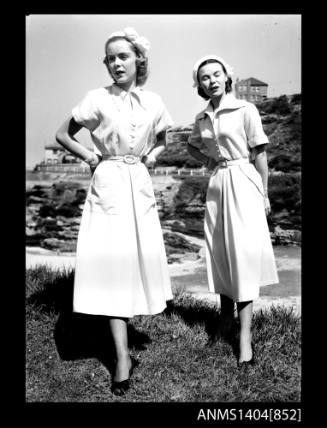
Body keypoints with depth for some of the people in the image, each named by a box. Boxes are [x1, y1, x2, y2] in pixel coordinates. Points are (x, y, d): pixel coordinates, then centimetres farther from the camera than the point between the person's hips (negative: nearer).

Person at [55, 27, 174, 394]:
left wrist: (153, 154, 5)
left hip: (140, 185, 4)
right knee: (111, 264, -6)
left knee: (140, 259, 7)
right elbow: (62, 134, 4)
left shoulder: (153, 102, 6)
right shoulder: (98, 99, -3)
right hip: (108, 185, -3)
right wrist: (91, 158, -3)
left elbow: (162, 139, 23)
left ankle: (120, 331, 32)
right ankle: (122, 356, -1)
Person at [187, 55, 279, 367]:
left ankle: (245, 336, -4)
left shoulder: (245, 110, -5)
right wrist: (209, 161, 9)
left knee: (244, 255, -8)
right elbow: (192, 146, 28)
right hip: (216, 186, 5)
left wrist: (264, 194, -6)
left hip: (243, 183, -5)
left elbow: (260, 154, -4)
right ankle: (225, 321, 27)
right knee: (219, 255, 9)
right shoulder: (202, 118, 9)